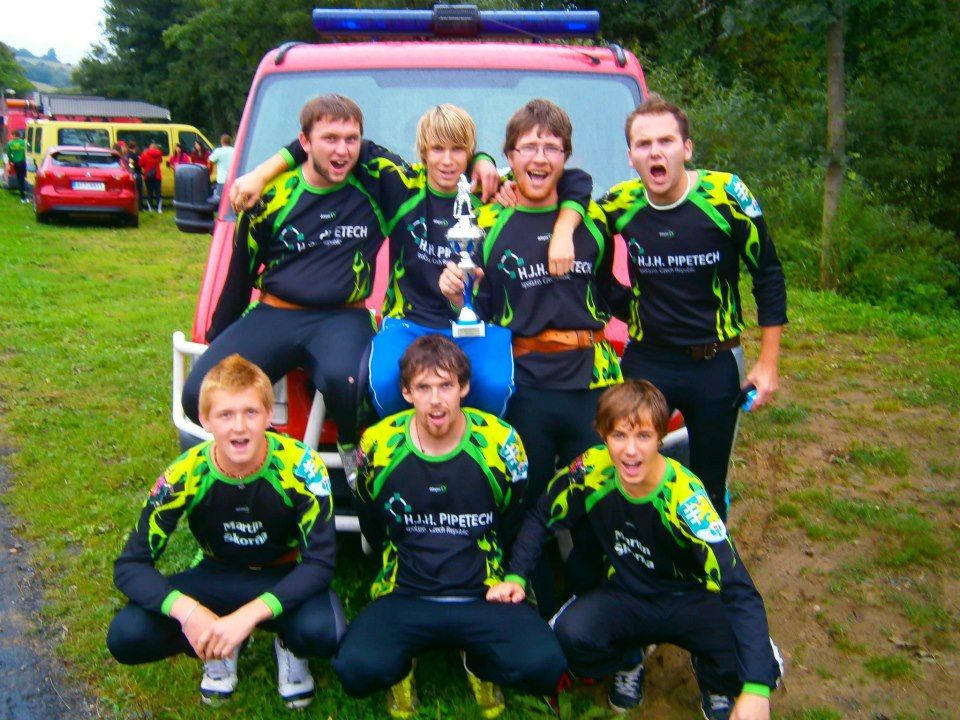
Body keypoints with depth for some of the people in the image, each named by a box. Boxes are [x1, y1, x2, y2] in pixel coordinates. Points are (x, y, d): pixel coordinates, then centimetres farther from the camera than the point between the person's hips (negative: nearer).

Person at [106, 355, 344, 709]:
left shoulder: (300, 467, -27)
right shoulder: (184, 476, -22)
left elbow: (320, 561, -25)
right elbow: (130, 565, -18)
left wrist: (250, 615, -39)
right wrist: (187, 611, -37)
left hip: (285, 578, -2)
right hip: (219, 576, 2)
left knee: (324, 631, -35)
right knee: (126, 636, -22)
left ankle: (288, 645, 4)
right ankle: (220, 646, 7)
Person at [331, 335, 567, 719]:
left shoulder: (499, 442, -6)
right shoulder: (379, 445, -5)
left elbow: (518, 524, 10)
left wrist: (507, 579, 6)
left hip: (485, 596, 0)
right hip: (404, 596, 0)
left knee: (543, 666, -27)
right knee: (357, 668, -30)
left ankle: (479, 664, 11)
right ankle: (402, 669, 11)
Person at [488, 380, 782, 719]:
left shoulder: (684, 495, -29)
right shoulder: (591, 471, -19)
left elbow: (739, 590, -33)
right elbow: (540, 519, 1)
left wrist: (756, 689, -42)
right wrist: (516, 577, -14)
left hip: (689, 600, -2)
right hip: (625, 597, 2)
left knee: (759, 662, -30)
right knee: (570, 632, -30)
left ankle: (713, 679, 10)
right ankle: (629, 659, 8)